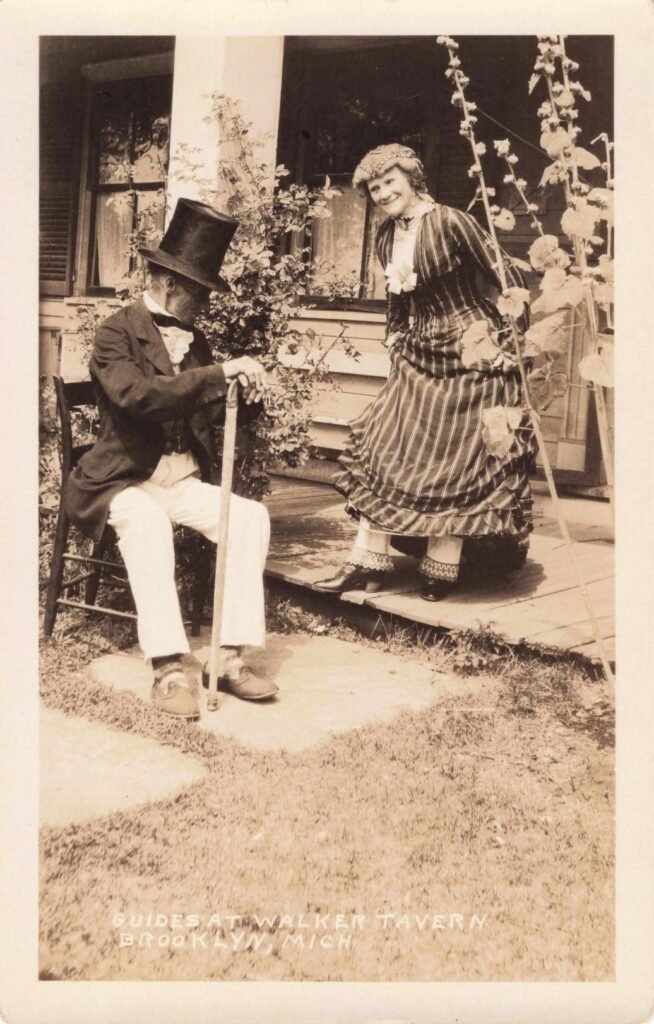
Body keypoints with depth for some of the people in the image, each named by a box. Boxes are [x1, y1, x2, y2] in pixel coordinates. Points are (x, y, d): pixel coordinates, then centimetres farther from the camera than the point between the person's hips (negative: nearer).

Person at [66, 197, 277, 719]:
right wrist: (219, 373, -29)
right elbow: (135, 394, -27)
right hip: (125, 482, -6)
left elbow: (209, 411, 16)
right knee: (147, 522, -37)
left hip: (186, 481, 6)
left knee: (251, 516, -19)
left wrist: (247, 392, -6)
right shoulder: (116, 333, -8)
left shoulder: (193, 337, 13)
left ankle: (230, 656, -19)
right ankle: (169, 667, -35)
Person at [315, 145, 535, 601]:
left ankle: (442, 568, 9)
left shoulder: (450, 223, -15)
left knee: (457, 463, -1)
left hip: (471, 356, -8)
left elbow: (509, 278, -13)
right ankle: (370, 559, 8)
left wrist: (508, 338, -10)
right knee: (383, 452, 3)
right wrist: (396, 344, 14)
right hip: (418, 358, 8)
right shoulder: (386, 238, 8)